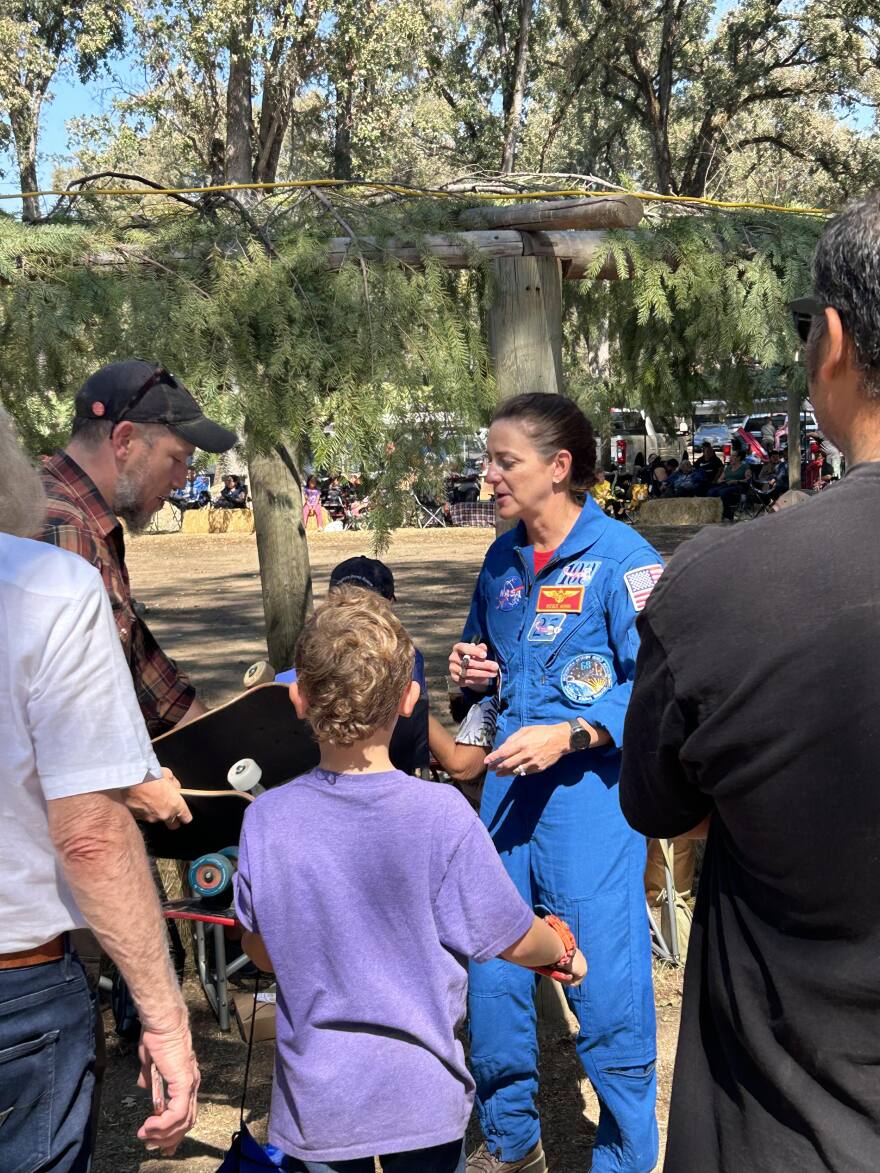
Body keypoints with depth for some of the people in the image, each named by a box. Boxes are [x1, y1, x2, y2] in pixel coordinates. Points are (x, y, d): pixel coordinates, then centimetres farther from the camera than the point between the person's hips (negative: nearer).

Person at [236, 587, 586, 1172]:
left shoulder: (266, 820, -15)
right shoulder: (441, 813, -22)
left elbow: (262, 951, -1)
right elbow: (513, 940, -10)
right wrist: (565, 955, 12)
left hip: (315, 1104, 2)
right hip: (422, 1101, -1)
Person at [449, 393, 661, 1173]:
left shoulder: (623, 558, -11)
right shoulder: (501, 560, 11)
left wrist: (567, 735, -22)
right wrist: (475, 670, 4)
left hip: (589, 781, -6)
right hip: (509, 774, 7)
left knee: (603, 970, 0)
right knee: (490, 965, 12)